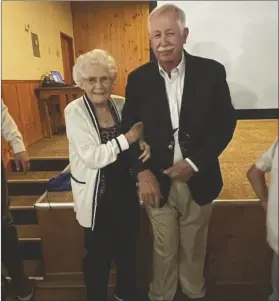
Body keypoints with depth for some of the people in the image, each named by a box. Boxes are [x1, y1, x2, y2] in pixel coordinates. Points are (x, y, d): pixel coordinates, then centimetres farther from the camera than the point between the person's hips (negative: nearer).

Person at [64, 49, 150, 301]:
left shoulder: (121, 104, -2)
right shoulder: (74, 111, -15)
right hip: (96, 195, -4)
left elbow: (136, 135, 8)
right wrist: (128, 138, -21)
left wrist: (145, 144, -15)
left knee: (128, 247, 22)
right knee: (99, 253, 15)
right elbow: (92, 157, -23)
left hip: (126, 189, 5)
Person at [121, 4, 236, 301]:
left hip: (198, 179, 1)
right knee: (164, 249, 17)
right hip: (157, 181, 0)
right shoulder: (138, 78, -3)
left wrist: (194, 164, -15)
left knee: (194, 247, 22)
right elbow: (129, 129, -2)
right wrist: (142, 173, -13)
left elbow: (225, 123, -5)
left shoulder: (211, 71, -6)